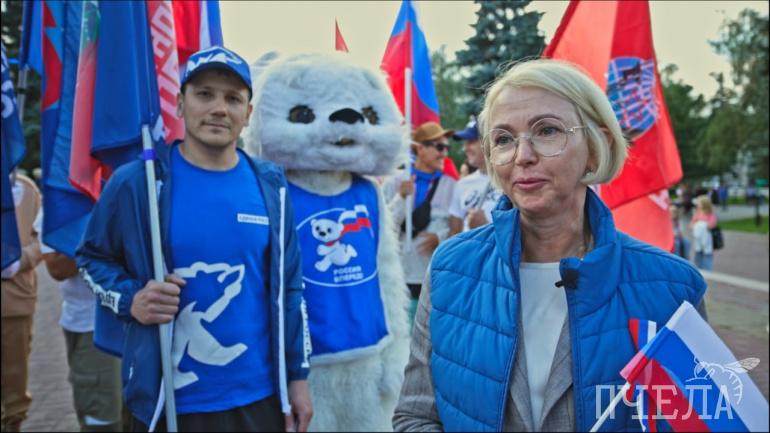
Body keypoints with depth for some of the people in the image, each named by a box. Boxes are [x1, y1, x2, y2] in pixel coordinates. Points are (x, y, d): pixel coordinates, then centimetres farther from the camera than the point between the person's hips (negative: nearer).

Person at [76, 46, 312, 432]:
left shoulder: (269, 185, 0)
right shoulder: (136, 181, -9)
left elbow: (288, 287, 5)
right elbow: (92, 257, 5)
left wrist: (297, 377, 6)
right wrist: (129, 299, -15)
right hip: (167, 402, -2)